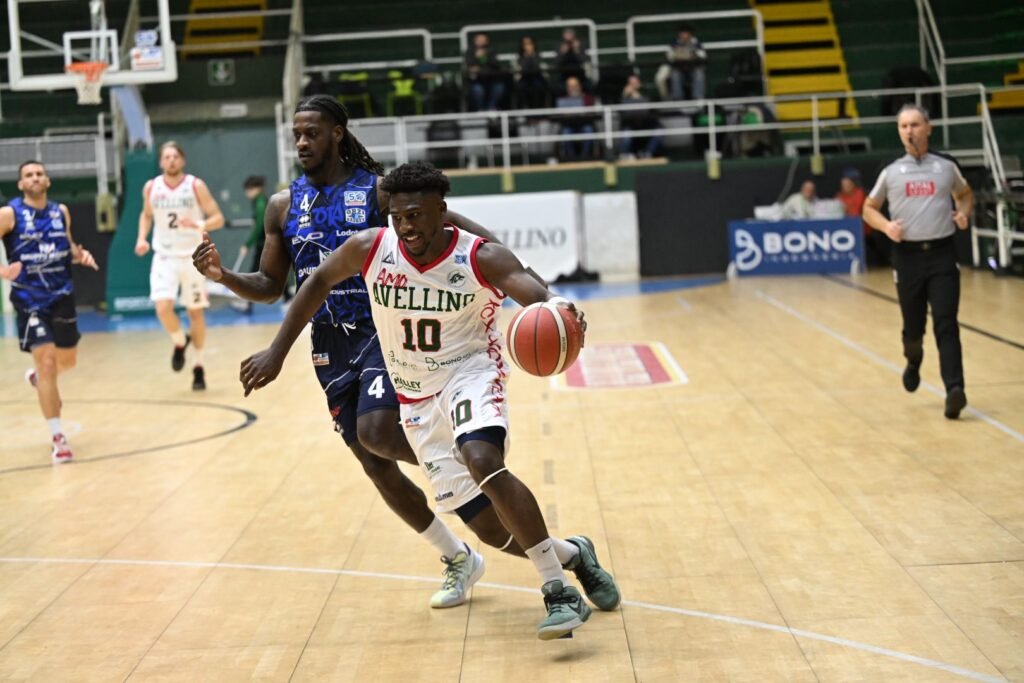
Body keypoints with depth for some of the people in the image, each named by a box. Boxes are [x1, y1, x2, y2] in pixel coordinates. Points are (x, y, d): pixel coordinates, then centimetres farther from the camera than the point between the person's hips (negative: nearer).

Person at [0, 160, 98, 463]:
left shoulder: (61, 211, 6)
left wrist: (81, 254, 0)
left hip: (61, 296, 5)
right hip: (29, 300, -5)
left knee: (67, 360, 15)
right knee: (45, 361, -11)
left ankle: (39, 376, 52)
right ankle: (57, 437, -4)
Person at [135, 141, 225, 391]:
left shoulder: (196, 186, -10)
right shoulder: (151, 188, -2)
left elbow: (218, 218, -9)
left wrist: (200, 225, -30)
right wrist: (142, 238, -1)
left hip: (193, 256, -1)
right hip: (165, 256, 1)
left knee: (195, 312, 7)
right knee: (163, 307, -19)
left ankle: (198, 367, 21)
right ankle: (180, 342, 13)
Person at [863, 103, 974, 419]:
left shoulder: (946, 165, 4)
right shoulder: (891, 171, 4)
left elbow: (965, 194, 22)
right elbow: (869, 209, 14)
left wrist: (963, 213, 0)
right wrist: (886, 226, -7)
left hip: (942, 254, -1)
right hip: (908, 255, 1)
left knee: (946, 325, -12)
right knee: (913, 326, 11)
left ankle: (955, 390, -19)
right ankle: (913, 363, 43)